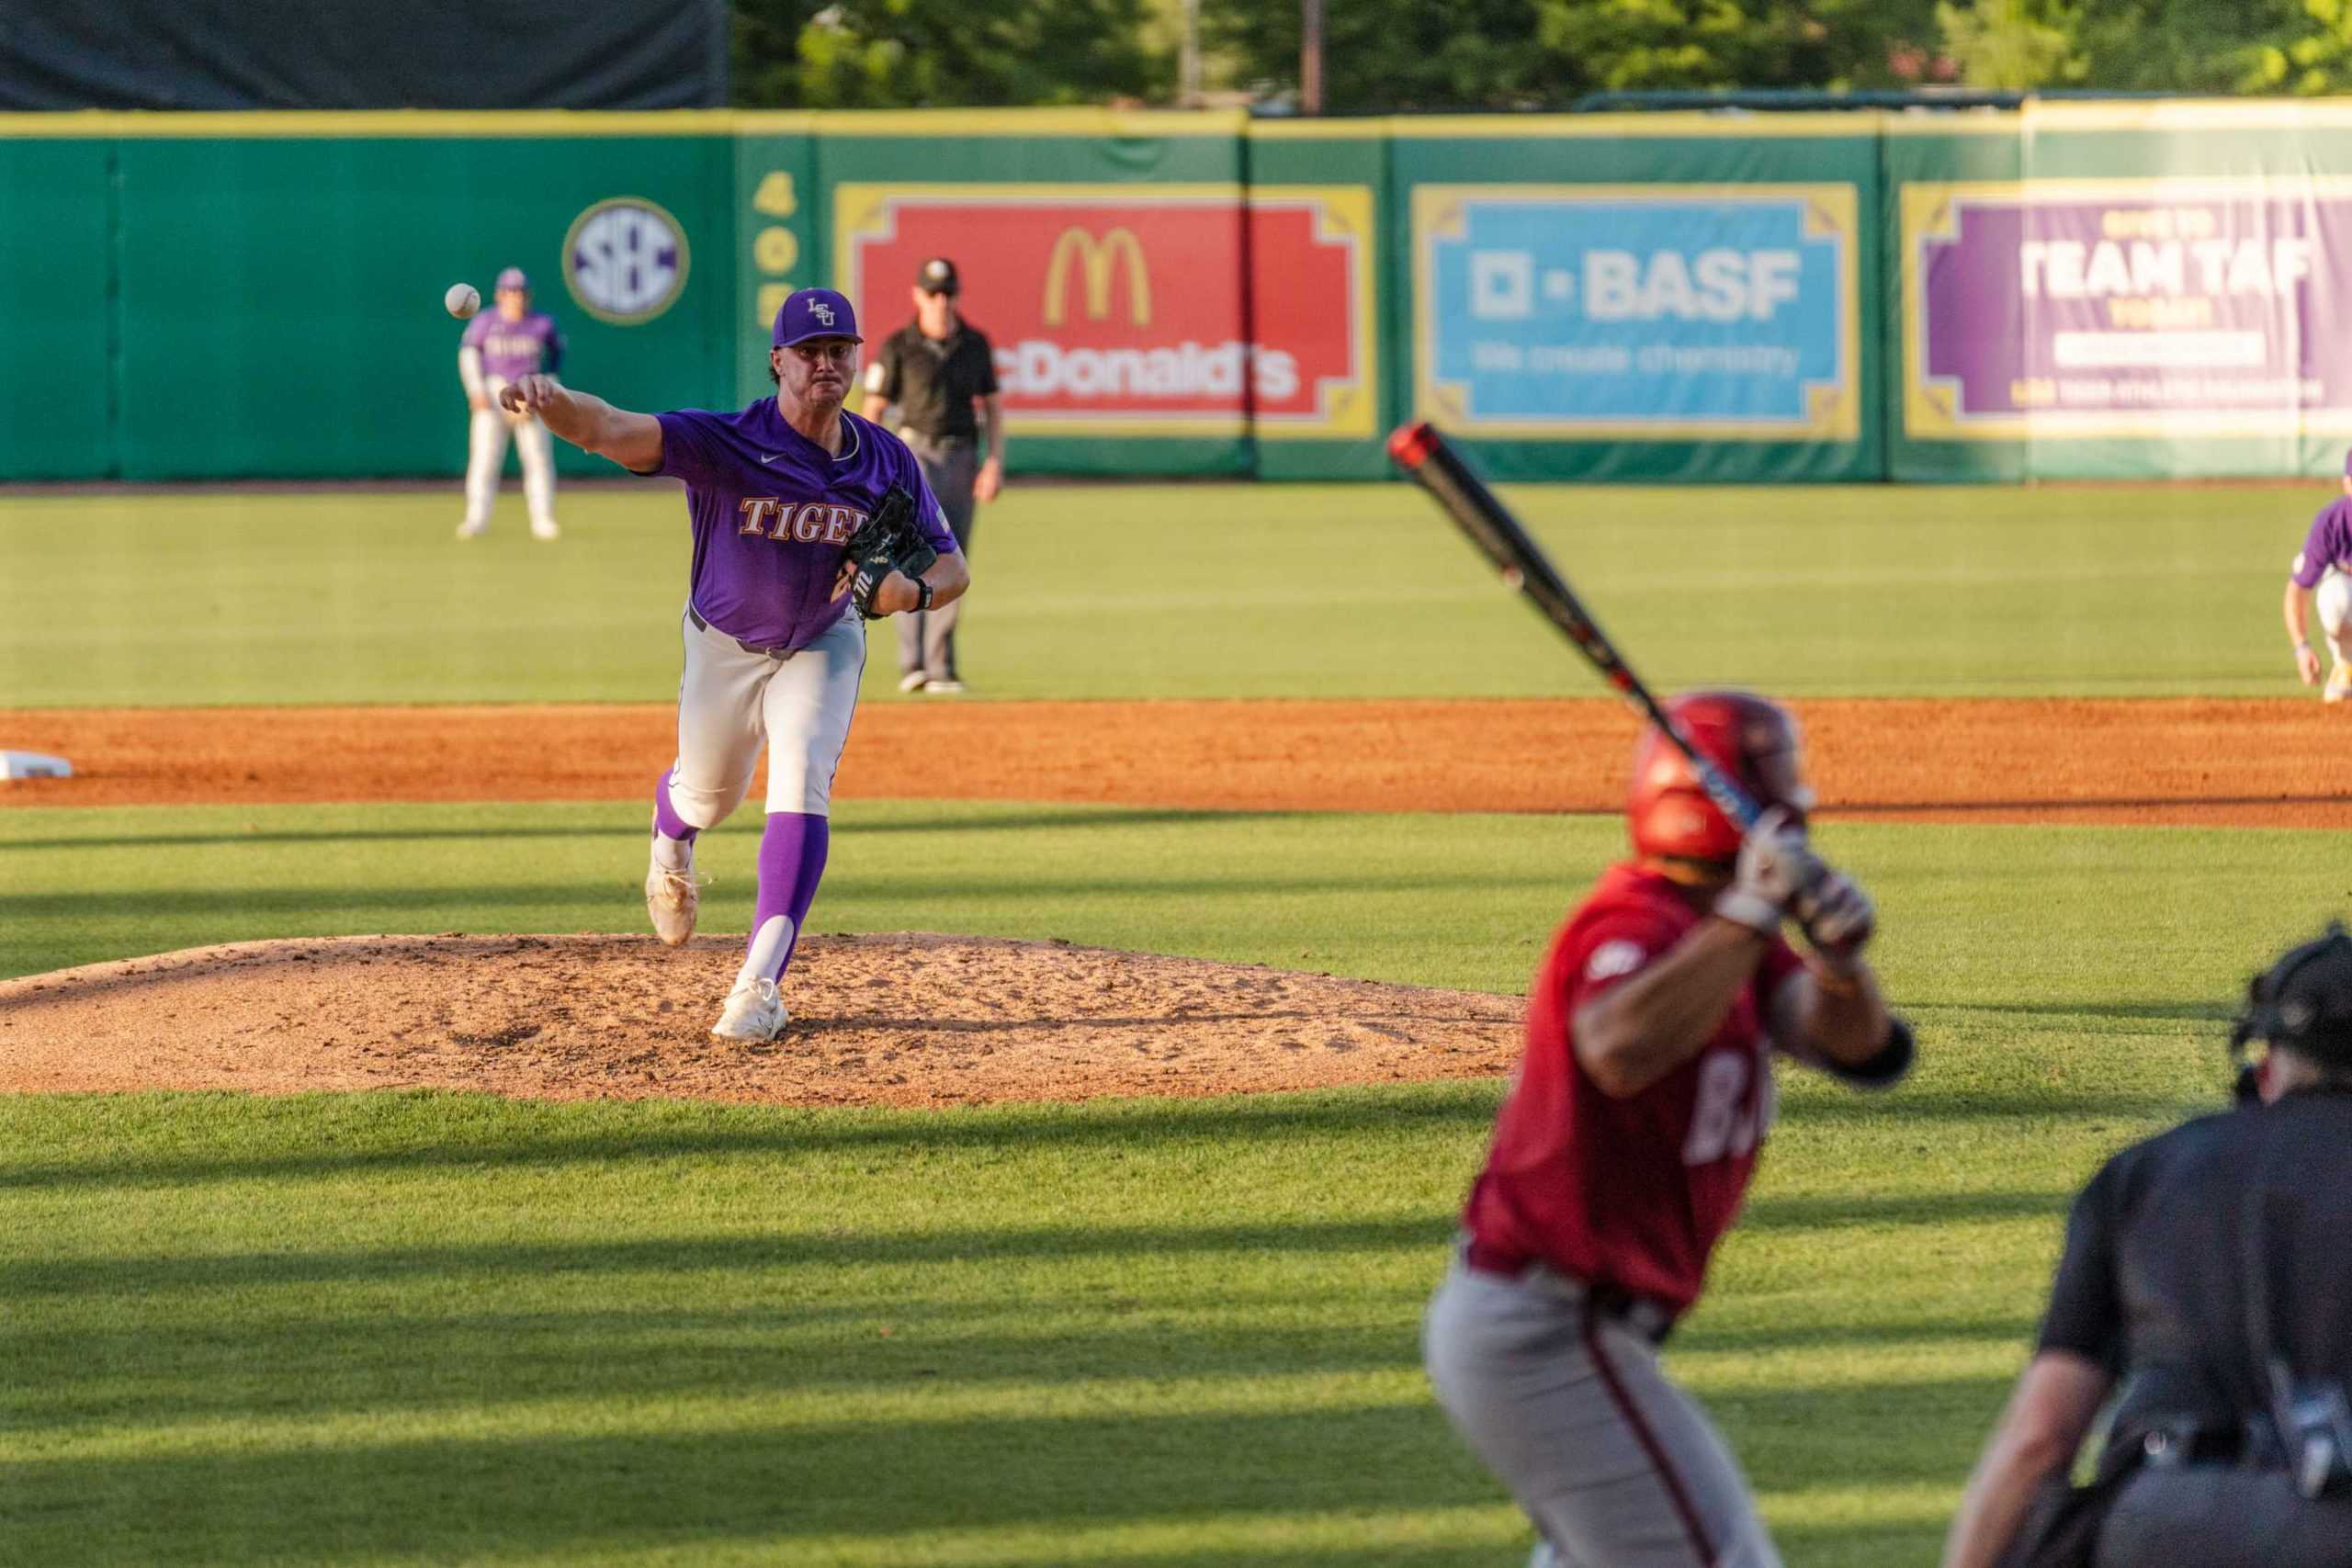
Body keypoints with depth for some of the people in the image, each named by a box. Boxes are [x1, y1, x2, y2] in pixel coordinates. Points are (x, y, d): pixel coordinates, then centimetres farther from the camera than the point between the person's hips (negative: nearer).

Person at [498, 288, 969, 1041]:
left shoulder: (887, 463, -18)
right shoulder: (724, 443, -30)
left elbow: (952, 568, -8)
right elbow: (613, 429, -47)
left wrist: (913, 590, -33)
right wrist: (554, 402, -70)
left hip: (822, 645, 1)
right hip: (725, 644, -1)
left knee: (801, 786, -20)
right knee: (709, 794, 18)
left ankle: (762, 981, -20)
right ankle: (671, 842, 59)